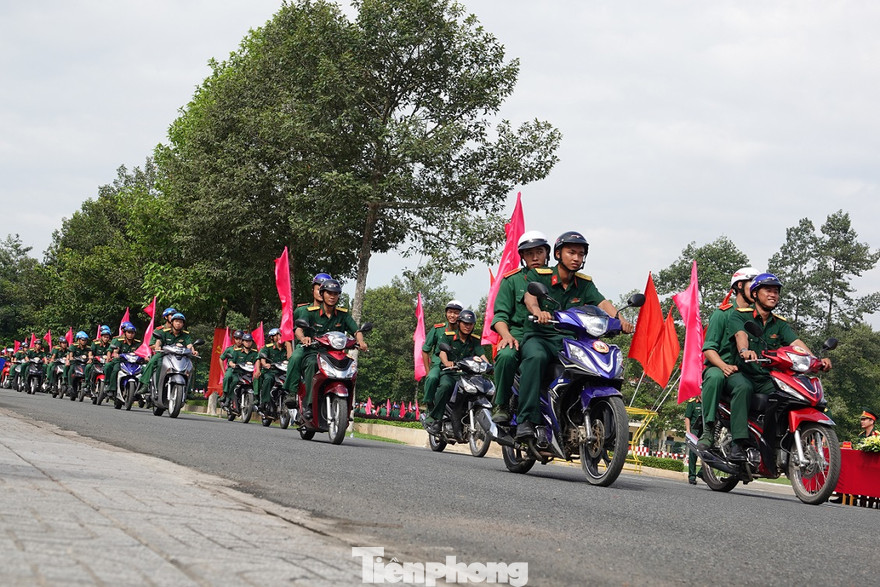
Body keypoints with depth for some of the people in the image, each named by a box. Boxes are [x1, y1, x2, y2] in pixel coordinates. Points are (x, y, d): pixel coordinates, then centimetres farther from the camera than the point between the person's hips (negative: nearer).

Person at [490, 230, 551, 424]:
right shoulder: (512, 280, 13)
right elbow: (500, 315, 4)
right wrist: (507, 335, -17)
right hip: (519, 333, -2)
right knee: (506, 355, -36)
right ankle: (500, 405, -19)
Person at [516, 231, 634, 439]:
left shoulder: (585, 284, 14)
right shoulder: (538, 275, 1)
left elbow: (602, 303, -3)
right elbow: (529, 296, -19)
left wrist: (620, 319, -25)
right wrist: (538, 312, -43)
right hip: (539, 337, -4)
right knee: (536, 357, -38)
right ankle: (526, 420, -38)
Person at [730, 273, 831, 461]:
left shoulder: (780, 324, 17)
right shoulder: (740, 316, 3)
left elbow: (796, 343, -1)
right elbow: (740, 335, -19)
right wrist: (744, 350, -44)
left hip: (768, 380, 5)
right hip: (741, 374, -4)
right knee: (743, 387, -38)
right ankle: (738, 443, -41)